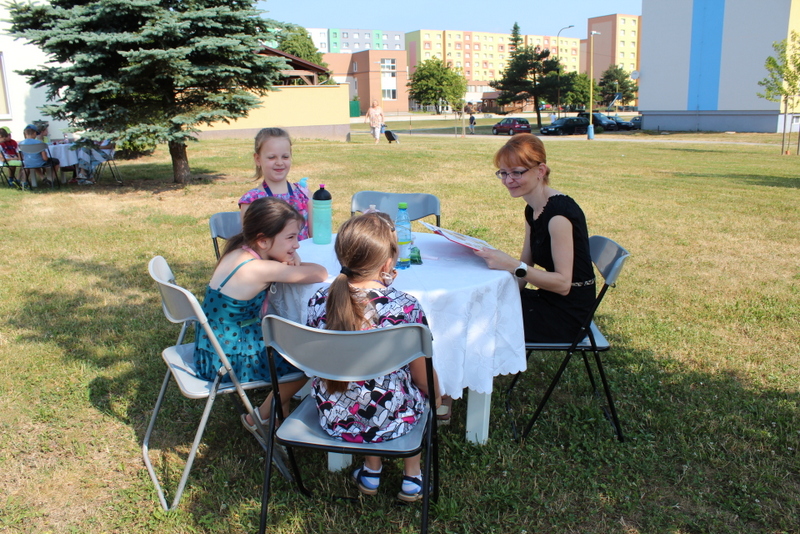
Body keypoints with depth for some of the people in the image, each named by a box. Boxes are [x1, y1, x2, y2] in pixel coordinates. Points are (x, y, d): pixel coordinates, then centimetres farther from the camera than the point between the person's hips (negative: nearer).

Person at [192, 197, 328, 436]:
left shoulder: (238, 252, -1)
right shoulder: (259, 269, -28)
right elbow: (320, 274, -24)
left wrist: (291, 263, -12)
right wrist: (291, 265, -6)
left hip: (215, 349, 9)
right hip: (227, 361, -9)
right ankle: (259, 419, 20)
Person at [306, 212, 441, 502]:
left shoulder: (318, 302, -13)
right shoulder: (406, 307, -23)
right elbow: (423, 379, -10)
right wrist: (437, 399, 13)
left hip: (333, 419, 3)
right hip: (389, 422, -3)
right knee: (424, 391, 30)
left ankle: (372, 470, 39)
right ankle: (412, 476, 36)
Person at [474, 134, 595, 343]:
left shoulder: (559, 212, -21)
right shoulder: (532, 210, 6)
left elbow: (563, 283, -24)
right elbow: (525, 269, 11)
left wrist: (511, 265, -32)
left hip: (567, 313, -8)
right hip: (549, 300, 8)